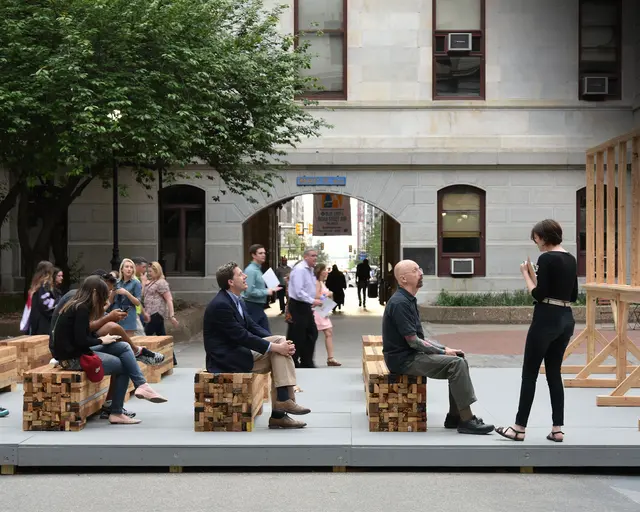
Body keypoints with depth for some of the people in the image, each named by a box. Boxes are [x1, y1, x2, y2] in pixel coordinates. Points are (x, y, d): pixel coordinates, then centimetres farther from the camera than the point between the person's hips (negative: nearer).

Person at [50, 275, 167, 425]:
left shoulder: (76, 306, 12)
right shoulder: (81, 309, -17)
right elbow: (81, 340, -22)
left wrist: (102, 337, 2)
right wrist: (101, 340, -6)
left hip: (75, 352, 9)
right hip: (72, 358, -9)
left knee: (123, 347, 1)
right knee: (123, 366, -2)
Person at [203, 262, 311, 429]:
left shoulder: (237, 301, 11)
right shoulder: (220, 305, -20)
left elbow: (253, 327, 10)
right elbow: (242, 336, -23)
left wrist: (279, 342, -7)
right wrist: (275, 347, -22)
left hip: (237, 351, 9)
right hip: (226, 358, -9)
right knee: (277, 354, -15)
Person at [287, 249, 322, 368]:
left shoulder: (310, 270, 12)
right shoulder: (300, 270, -18)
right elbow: (298, 292, -25)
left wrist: (313, 301, 10)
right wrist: (313, 301, -23)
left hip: (306, 306, 10)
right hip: (298, 306, -10)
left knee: (312, 334, 14)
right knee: (297, 336, -2)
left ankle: (306, 362, 23)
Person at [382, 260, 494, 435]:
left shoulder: (409, 300, 14)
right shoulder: (400, 303, -18)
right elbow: (413, 342, -20)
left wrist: (445, 348, 4)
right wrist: (443, 352, -9)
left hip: (412, 354, 10)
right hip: (403, 359, -10)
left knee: (459, 360, 3)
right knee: (455, 364, -19)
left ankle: (454, 417, 4)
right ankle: (466, 420, -14)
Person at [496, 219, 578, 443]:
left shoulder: (546, 258, -14)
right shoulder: (570, 259, 12)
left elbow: (539, 294, -17)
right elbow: (573, 295, 16)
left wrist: (526, 274, -3)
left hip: (546, 320, -8)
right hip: (566, 319, 8)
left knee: (529, 374, 0)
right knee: (554, 373, 12)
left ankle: (520, 428, 5)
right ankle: (557, 429, 11)